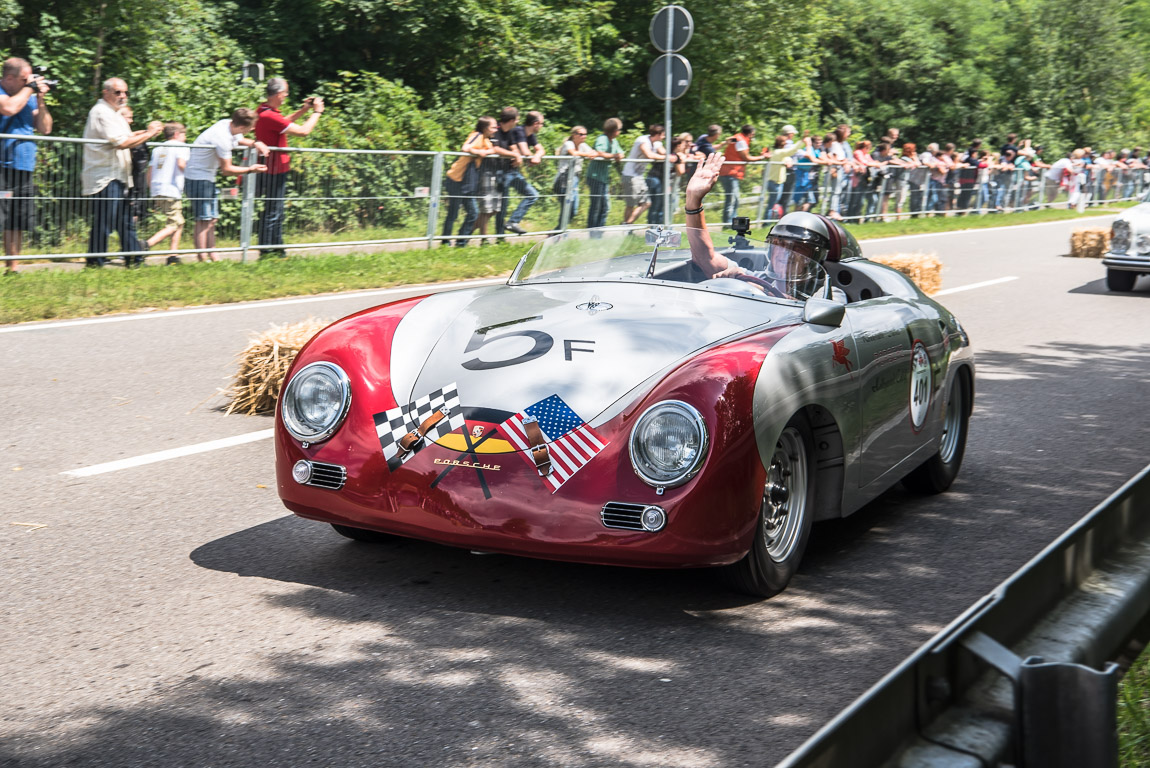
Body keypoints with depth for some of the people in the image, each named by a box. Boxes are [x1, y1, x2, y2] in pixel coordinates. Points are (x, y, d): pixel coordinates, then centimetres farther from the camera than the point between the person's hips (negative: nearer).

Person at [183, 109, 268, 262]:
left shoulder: (229, 124, -3)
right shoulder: (222, 138, -28)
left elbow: (239, 140, 21)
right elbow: (227, 170, -20)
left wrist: (254, 144, 1)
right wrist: (250, 169, -12)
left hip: (208, 176, 10)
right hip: (199, 176, -10)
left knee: (212, 219, 12)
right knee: (204, 220, -9)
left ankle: (212, 256, 17)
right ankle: (202, 259, -8)